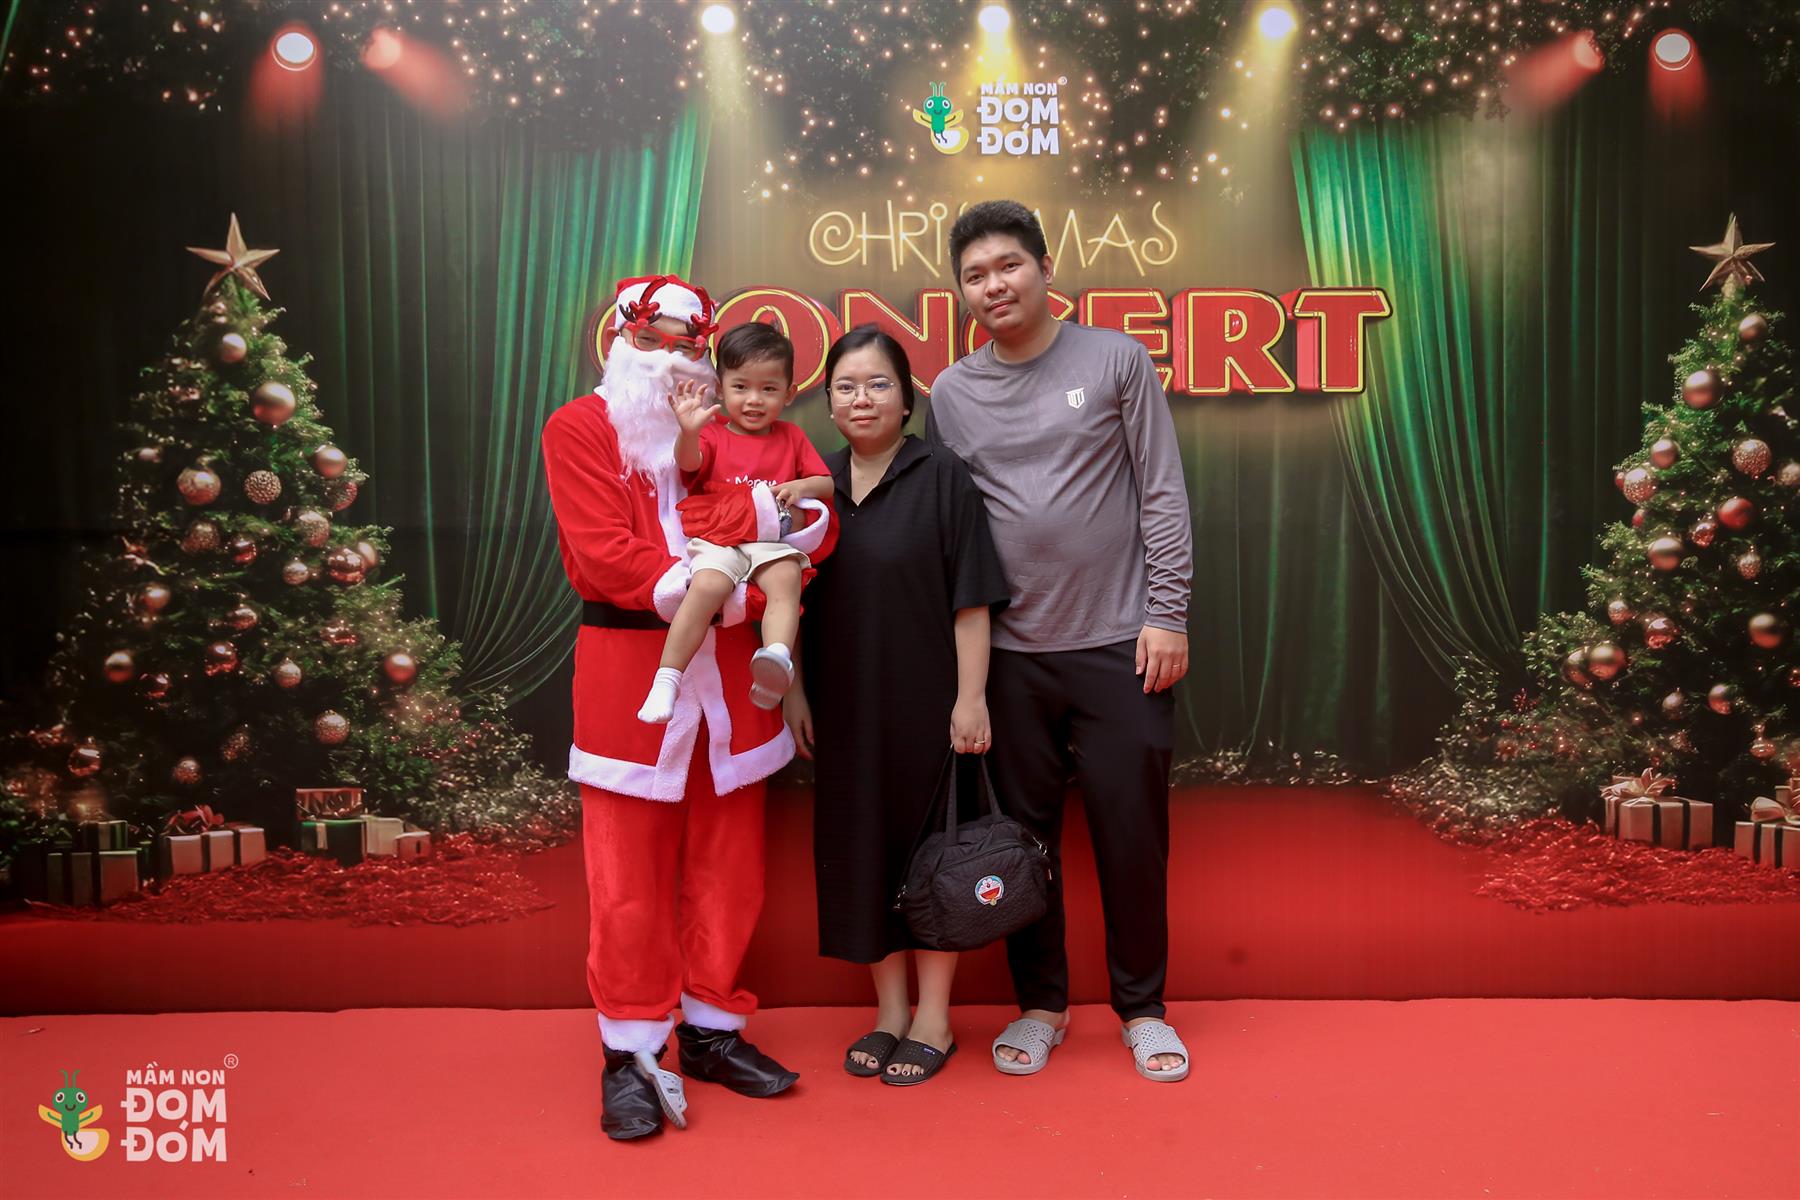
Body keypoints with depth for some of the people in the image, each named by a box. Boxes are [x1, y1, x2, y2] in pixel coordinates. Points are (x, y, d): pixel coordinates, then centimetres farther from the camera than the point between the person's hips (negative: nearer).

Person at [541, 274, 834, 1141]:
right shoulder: (579, 427, 3)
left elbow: (814, 531, -1)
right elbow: (604, 556, -11)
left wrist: (730, 597, -19)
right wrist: (726, 590, -18)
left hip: (730, 668, 4)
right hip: (628, 669, -3)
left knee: (728, 867, 10)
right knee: (629, 880, 1)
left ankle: (714, 1030, 25)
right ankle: (631, 1053, 15)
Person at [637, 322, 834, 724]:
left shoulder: (791, 438, 21)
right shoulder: (713, 435, 12)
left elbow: (827, 484, 18)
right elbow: (689, 464, -9)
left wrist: (803, 486, -6)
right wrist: (688, 431, -31)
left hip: (774, 540, 2)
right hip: (719, 539, -2)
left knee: (786, 580, -32)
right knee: (706, 587, -31)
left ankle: (778, 659, -51)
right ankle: (667, 679, -27)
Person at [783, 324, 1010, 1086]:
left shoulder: (941, 477, -6)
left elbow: (971, 601, -9)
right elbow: (794, 601, 10)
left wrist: (970, 696, -13)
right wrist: (795, 693, 6)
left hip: (925, 702, -4)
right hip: (845, 708, 4)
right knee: (858, 849, 10)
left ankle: (933, 1021, 22)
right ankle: (889, 1014, 27)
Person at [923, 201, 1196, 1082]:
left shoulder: (1116, 359, 2)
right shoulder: (951, 393, 7)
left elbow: (1163, 495, 0)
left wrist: (1167, 614, -6)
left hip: (1120, 645, -1)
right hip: (1009, 653, 2)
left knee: (1133, 831, 5)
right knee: (1024, 830, 9)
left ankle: (1142, 1005, 24)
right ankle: (1040, 1002, 27)